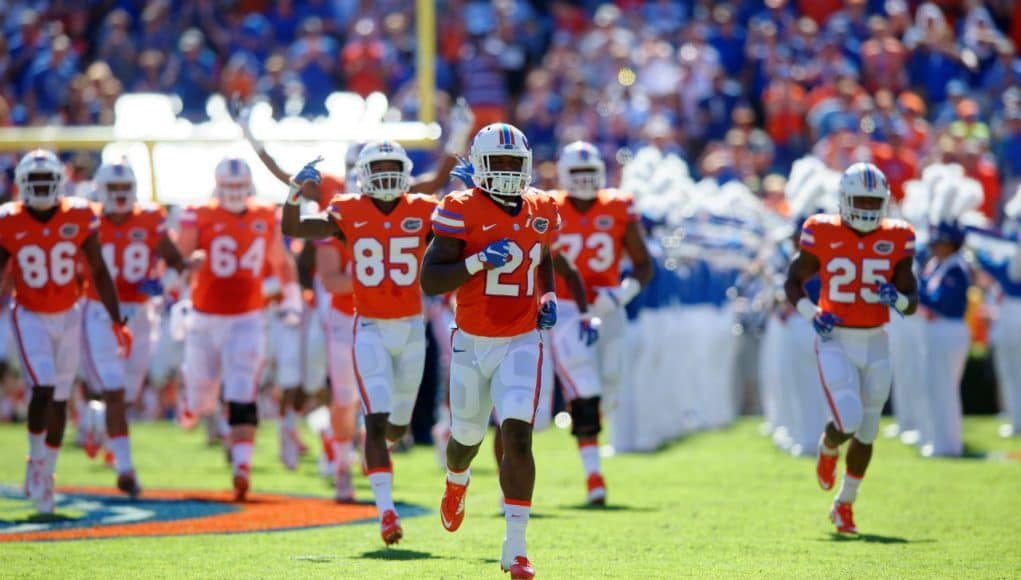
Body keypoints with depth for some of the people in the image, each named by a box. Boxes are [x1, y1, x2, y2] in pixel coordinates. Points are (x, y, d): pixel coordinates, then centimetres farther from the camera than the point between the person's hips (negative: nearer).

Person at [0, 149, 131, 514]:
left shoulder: (80, 218, -8)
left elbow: (99, 273, 0)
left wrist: (117, 321, -3)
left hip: (68, 317, 2)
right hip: (29, 317, -2)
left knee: (59, 400, 8)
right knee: (43, 389, -18)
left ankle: (46, 475, 23)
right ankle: (36, 461, 4)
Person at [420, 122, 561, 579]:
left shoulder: (540, 209, 2)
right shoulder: (462, 211, -11)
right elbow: (430, 281, -14)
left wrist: (548, 299, 7)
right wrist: (480, 260, -25)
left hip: (521, 344, 1)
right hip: (471, 344, -1)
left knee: (517, 436, -17)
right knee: (467, 437, 16)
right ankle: (457, 483, 55)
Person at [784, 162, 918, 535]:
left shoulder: (895, 240, 0)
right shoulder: (823, 235, -7)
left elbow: (912, 303, 4)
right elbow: (793, 283, 4)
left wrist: (897, 298, -19)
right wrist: (811, 313, -14)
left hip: (875, 344, 3)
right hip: (835, 343, -3)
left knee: (866, 433, 9)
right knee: (849, 422, -18)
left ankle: (844, 505, 28)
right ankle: (828, 447, 20)